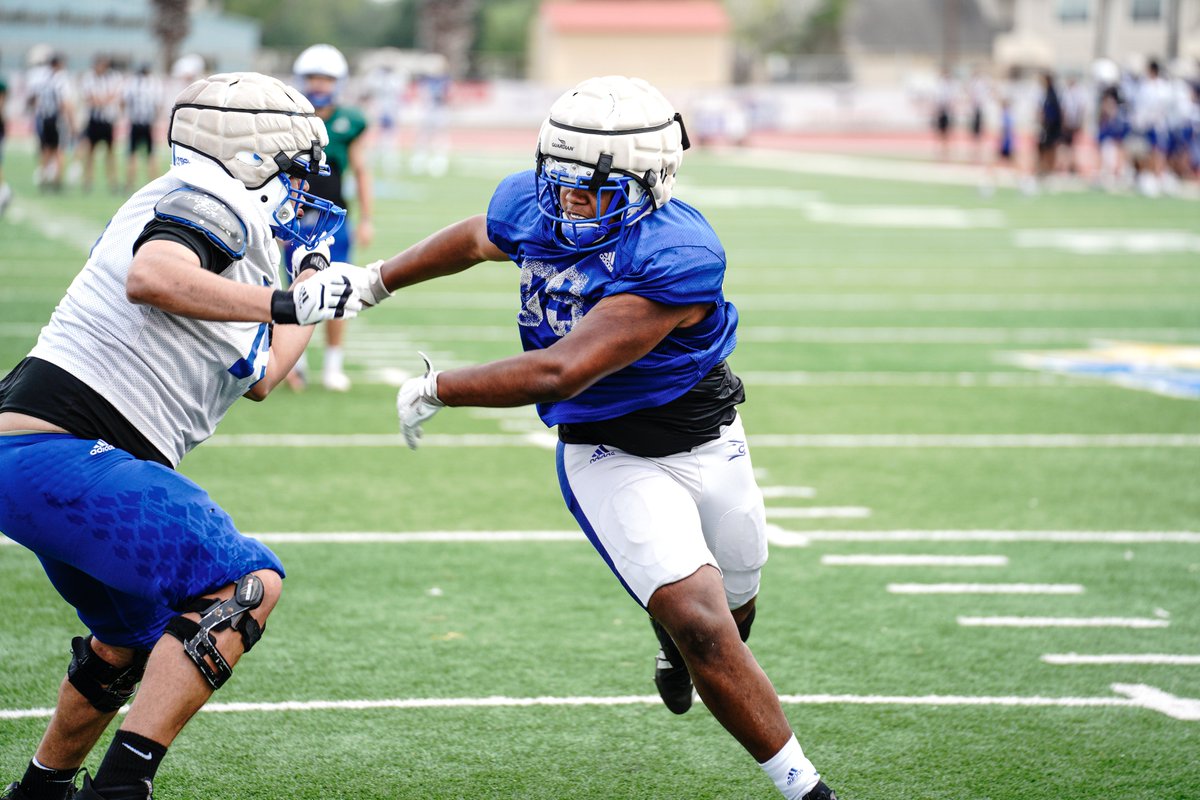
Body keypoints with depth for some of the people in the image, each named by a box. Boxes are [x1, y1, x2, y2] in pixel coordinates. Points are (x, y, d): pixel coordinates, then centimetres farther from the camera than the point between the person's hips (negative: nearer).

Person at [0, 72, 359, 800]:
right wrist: (289, 304, -20)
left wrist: (316, 278, 40)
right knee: (246, 583, -19)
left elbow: (256, 379, 32)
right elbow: (152, 277, -27)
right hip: (61, 457, -11)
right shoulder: (211, 197, -5)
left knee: (137, 636, 29)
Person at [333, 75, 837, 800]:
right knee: (702, 626, -15)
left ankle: (678, 645, 60)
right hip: (612, 459, 1)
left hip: (708, 442, -1)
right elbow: (478, 238, 13)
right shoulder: (531, 205, -14)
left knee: (731, 613, 22)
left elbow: (561, 372, -34)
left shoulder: (678, 259, -31)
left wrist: (437, 390, -25)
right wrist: (375, 280, 22)